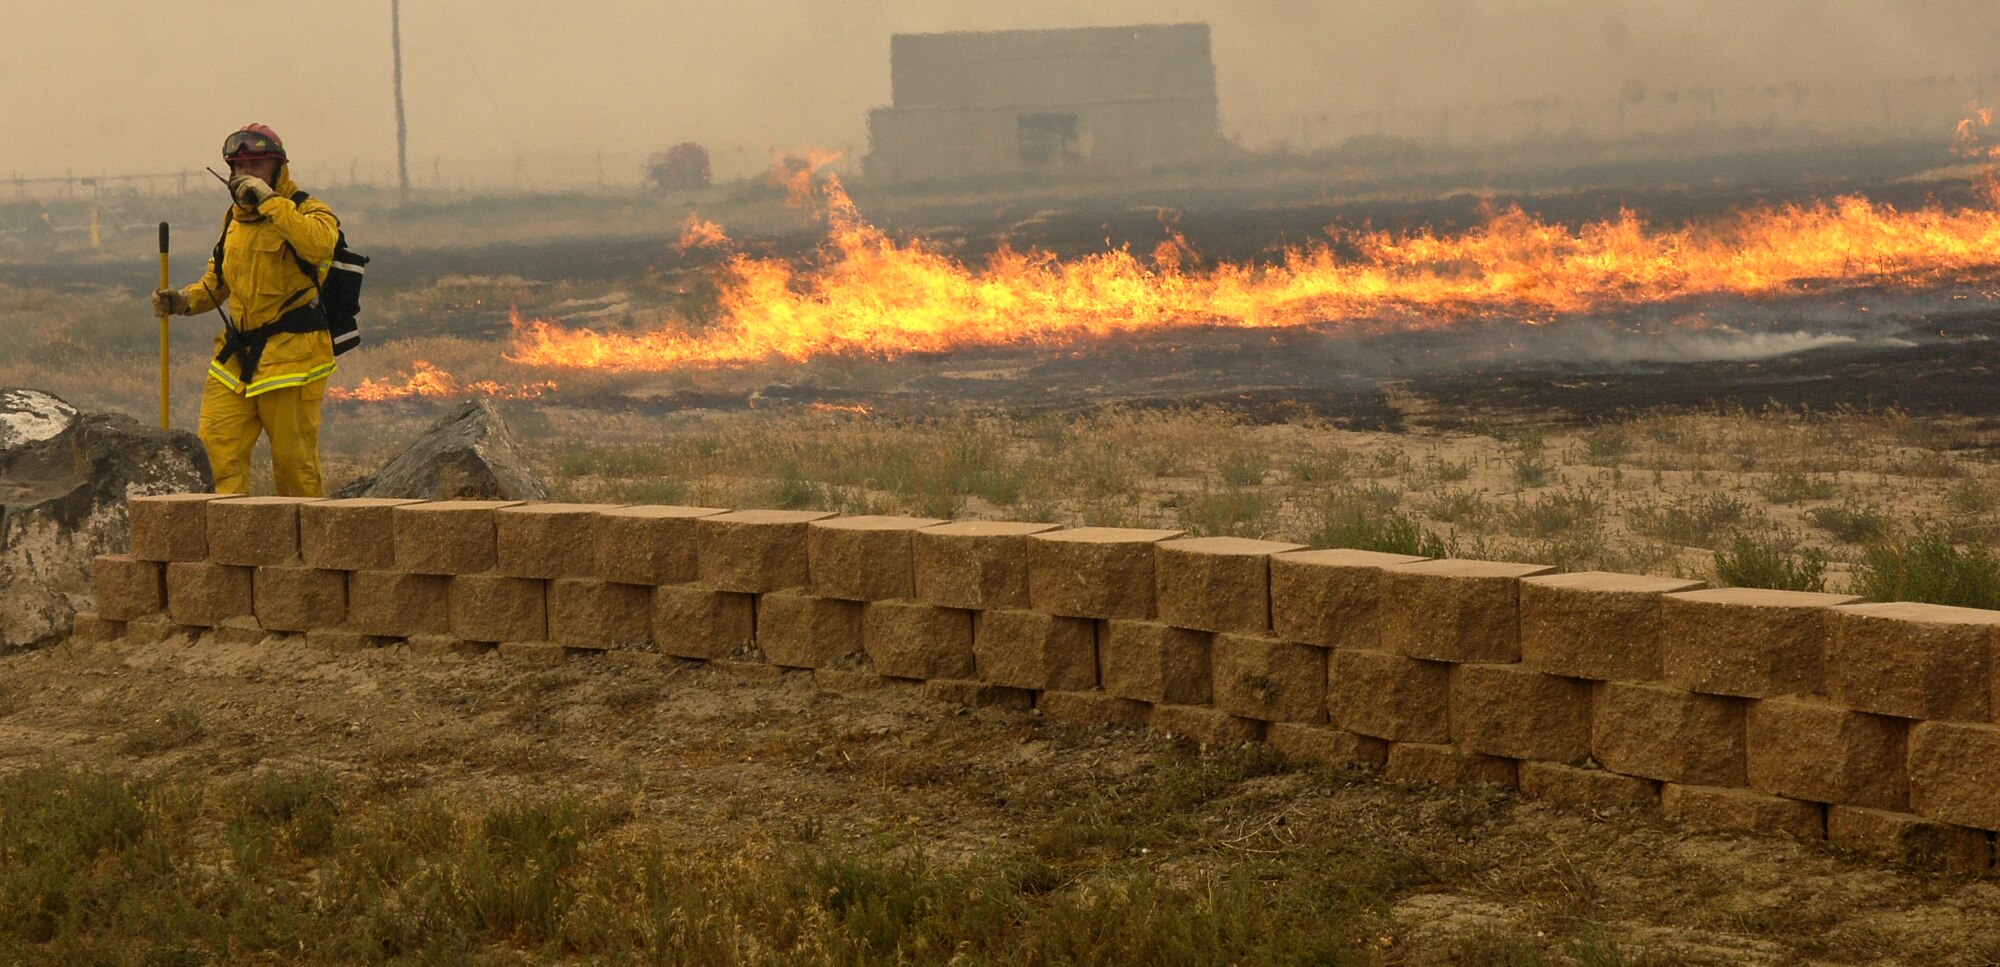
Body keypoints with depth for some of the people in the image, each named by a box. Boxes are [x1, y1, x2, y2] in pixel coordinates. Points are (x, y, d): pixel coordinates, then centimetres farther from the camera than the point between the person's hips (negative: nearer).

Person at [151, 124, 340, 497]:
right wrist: (187, 300, 11)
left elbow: (318, 244, -30)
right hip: (237, 353, 6)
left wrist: (269, 200, -26)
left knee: (294, 458, -2)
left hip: (292, 352, -6)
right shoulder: (234, 217, 17)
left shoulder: (308, 211, -4)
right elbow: (218, 277, 30)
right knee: (218, 445, -4)